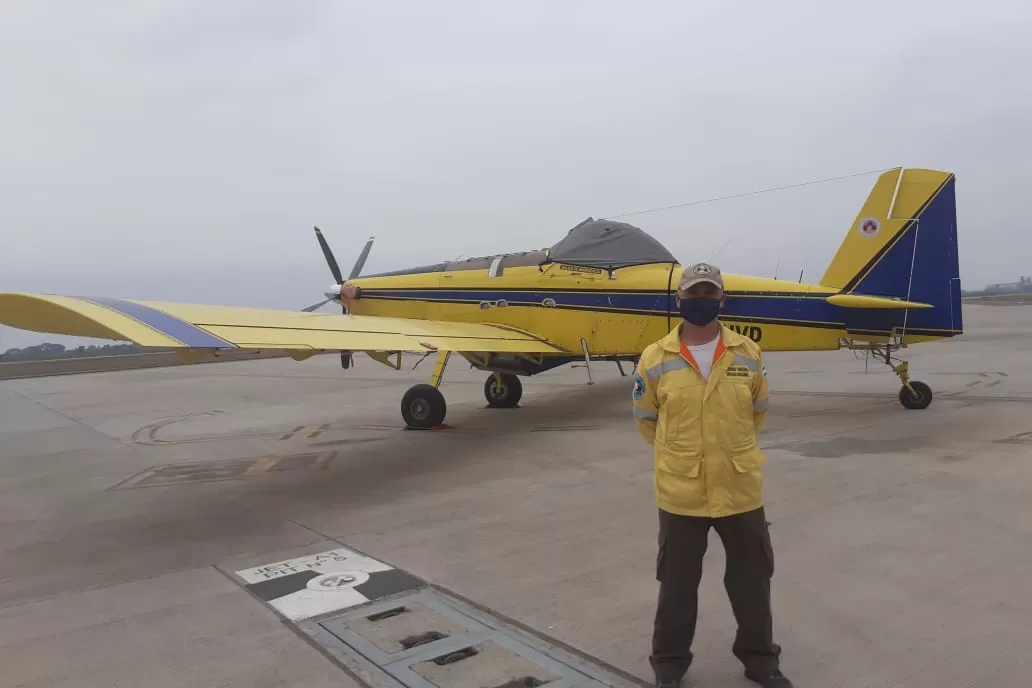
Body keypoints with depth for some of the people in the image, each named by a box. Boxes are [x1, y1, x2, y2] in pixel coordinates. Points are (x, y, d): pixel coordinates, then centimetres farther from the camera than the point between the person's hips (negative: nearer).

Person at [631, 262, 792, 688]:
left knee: (752, 580, 17)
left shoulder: (748, 354, -3)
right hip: (680, 493, -1)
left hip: (740, 489, 2)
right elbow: (646, 418, 6)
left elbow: (757, 412, 12)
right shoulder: (655, 359, -7)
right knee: (677, 584, 14)